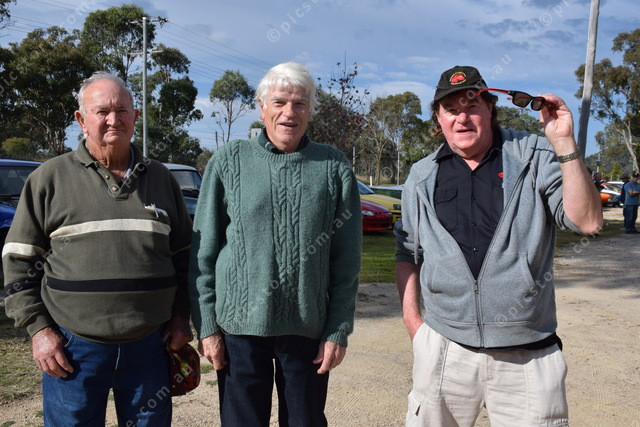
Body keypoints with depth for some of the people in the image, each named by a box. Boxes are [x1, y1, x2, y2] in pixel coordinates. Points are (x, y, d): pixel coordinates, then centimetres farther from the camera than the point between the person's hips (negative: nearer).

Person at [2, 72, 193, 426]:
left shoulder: (160, 178, 9)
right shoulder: (50, 178, 1)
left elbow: (183, 254, 15)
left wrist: (180, 316, 7)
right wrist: (37, 328, -4)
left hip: (149, 344, 2)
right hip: (74, 347, -2)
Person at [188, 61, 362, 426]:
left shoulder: (335, 168, 2)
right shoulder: (229, 162, 2)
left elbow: (347, 261, 2)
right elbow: (203, 252, 3)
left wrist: (339, 330, -2)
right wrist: (206, 325, -1)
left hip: (309, 328, 1)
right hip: (239, 326, 0)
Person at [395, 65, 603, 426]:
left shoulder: (534, 157, 0)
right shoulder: (422, 177, 8)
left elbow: (587, 221, -11)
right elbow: (408, 253, 15)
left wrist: (565, 143, -17)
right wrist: (412, 318, 6)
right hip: (444, 349, 2)